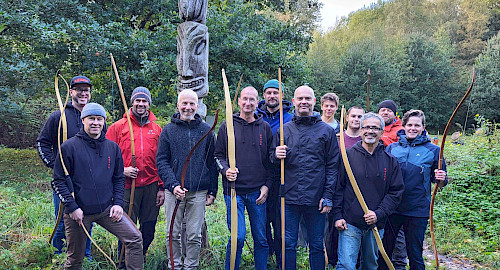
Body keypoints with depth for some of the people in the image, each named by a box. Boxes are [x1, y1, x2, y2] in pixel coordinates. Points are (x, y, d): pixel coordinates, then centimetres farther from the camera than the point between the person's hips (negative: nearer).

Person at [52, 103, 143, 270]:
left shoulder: (113, 147, 7)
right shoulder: (69, 147, -5)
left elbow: (119, 179, 13)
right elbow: (59, 181, -5)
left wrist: (118, 203, 1)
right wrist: (72, 207, -12)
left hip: (107, 209, 3)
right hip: (78, 212, -3)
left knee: (135, 239, -10)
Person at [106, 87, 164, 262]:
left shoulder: (156, 129, 11)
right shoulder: (118, 127, 3)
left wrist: (162, 188, 6)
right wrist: (121, 170, -13)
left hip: (151, 186, 3)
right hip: (127, 186, -3)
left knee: (148, 229, 10)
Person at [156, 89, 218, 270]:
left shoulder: (207, 131, 6)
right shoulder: (168, 130, 4)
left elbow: (212, 162, 8)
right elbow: (161, 161, 1)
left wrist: (212, 191, 4)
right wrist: (173, 185, -12)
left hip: (199, 192, 0)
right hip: (174, 191, 0)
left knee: (194, 235, 6)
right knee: (173, 234, 7)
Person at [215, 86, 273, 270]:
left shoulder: (265, 127, 8)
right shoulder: (227, 126, 4)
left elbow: (271, 160, 11)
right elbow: (218, 155, 9)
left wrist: (267, 185, 3)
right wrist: (225, 170, -10)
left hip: (258, 192, 2)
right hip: (234, 190, -2)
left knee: (261, 239, 9)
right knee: (237, 237, -6)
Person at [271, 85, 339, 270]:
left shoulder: (326, 131, 3)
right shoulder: (284, 130, 8)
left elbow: (333, 166, 2)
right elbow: (272, 160, 14)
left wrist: (328, 196, -5)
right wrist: (277, 155, -10)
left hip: (316, 199, -1)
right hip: (289, 197, 1)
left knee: (316, 246, 11)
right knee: (288, 244, 8)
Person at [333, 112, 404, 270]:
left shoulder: (390, 161, 4)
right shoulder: (348, 155, -1)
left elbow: (396, 192, 2)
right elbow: (338, 188, -1)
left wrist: (379, 214, -10)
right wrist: (338, 216, -6)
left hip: (376, 224, 3)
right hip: (350, 223, -3)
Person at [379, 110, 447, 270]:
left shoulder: (433, 150, 2)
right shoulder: (392, 148, 6)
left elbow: (440, 183, 6)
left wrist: (441, 179, -17)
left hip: (418, 210, -2)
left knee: (415, 254, 9)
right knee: (383, 251, 9)